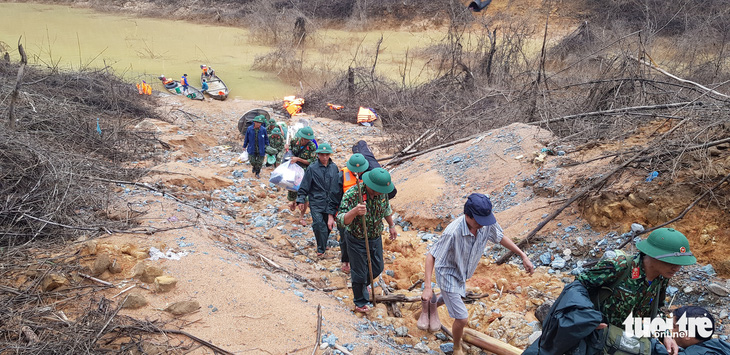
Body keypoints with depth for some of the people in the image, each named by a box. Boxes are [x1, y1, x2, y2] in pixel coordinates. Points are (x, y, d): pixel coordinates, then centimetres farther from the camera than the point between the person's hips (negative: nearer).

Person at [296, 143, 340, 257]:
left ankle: (323, 246, 32)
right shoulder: (312, 168, -6)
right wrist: (301, 200, -5)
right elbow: (304, 185, 0)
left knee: (328, 226, 9)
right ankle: (321, 249, 2)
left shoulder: (334, 168, 5)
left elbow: (337, 186, 14)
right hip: (316, 202, -3)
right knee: (318, 224, -12)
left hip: (330, 203, 3)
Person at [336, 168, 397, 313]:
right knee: (359, 273, 9)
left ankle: (362, 286, 52)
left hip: (376, 238, 6)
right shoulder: (352, 194, -30)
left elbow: (387, 208, 10)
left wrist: (391, 226, 21)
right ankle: (360, 302, 34)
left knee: (377, 268, 20)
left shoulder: (382, 192, -12)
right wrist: (354, 211, -52)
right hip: (357, 240, -6)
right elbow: (341, 221, -34)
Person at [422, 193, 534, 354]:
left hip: (462, 274, 7)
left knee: (453, 297, 34)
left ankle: (431, 305, 66)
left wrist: (523, 256, -4)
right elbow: (431, 256, -30)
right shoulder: (453, 232, -40)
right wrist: (427, 287, -35)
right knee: (462, 318, -2)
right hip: (447, 274, -7)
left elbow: (500, 238, -1)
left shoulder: (487, 222, -23)